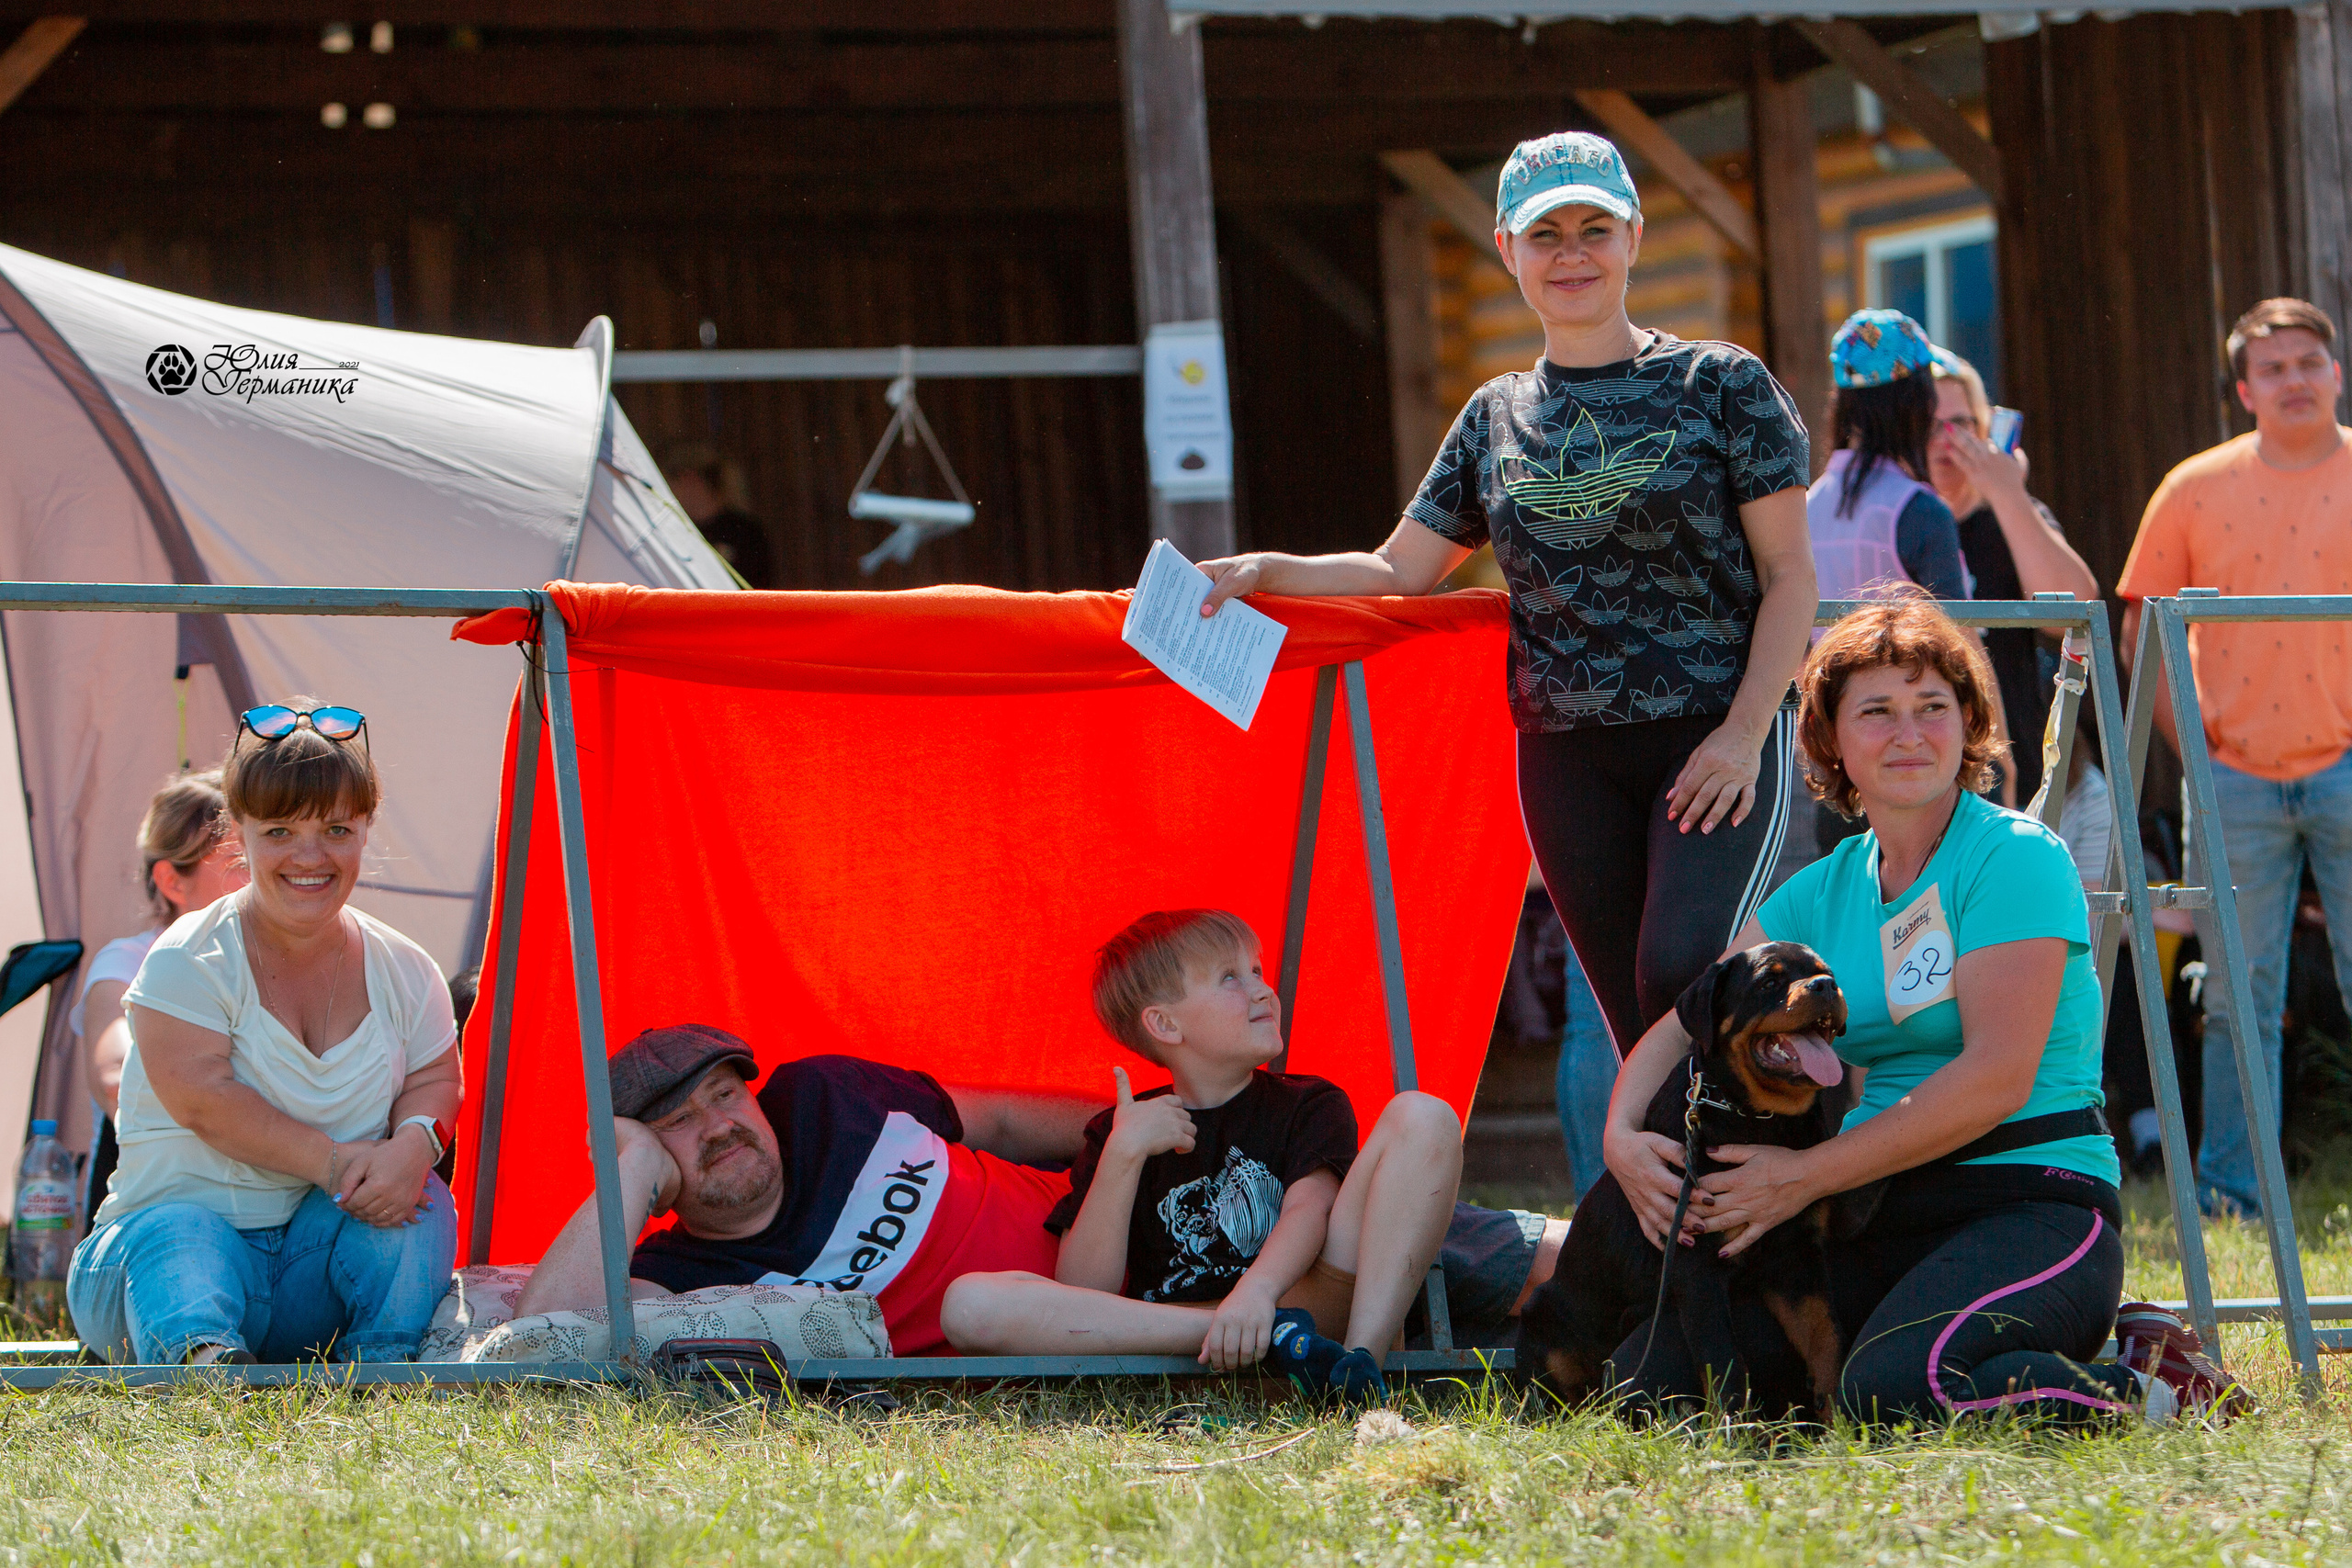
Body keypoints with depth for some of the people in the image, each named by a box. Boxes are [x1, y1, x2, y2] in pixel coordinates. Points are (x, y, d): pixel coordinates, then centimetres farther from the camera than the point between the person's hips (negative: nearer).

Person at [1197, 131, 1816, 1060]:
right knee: (1638, 1025, 3)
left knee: (1681, 974, -25)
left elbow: (1788, 577, -1)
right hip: (1565, 753, 4)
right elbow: (1398, 573, 17)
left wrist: (1744, 731, -12)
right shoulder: (1496, 418, 13)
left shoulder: (1721, 384, 1)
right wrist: (1262, 572, 1)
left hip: (1714, 739, -4)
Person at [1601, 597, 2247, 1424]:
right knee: (1667, 1381, -9)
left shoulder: (2018, 858, -7)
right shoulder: (1823, 891, 14)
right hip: (1881, 1220, 7)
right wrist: (1623, 1133, -11)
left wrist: (1805, 1176, -16)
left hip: (2036, 1207, -7)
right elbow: (1686, 1025, 11)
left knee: (1895, 1390, -35)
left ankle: (2147, 1386, -7)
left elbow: (1996, 1077, -15)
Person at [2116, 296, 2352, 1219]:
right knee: (2239, 996, 4)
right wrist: (2189, 739, 1)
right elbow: (2142, 631, 10)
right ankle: (2229, 1192, 11)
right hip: (2237, 779, 1)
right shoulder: (2196, 490, 7)